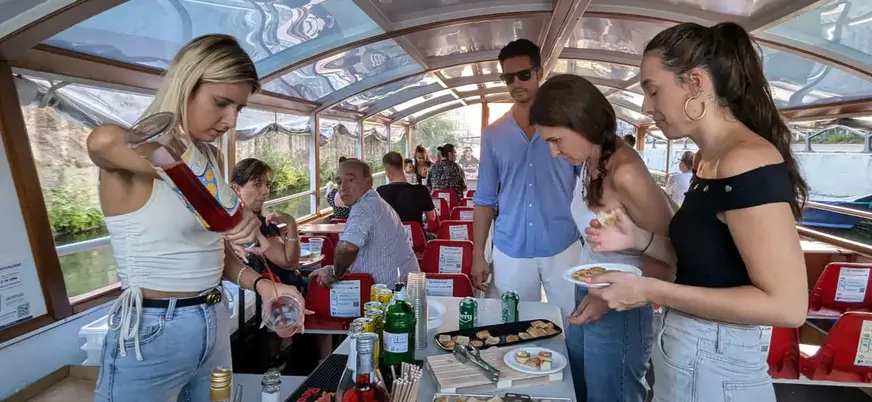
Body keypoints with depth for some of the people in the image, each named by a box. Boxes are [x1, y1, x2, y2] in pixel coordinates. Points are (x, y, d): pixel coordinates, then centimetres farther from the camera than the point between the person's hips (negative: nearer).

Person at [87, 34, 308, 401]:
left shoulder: (212, 157, 6)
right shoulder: (129, 160, -15)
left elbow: (213, 251, 9)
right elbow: (104, 141, -42)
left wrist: (261, 284, -7)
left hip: (214, 325, 7)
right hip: (150, 335, -6)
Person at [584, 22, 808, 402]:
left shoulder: (747, 163, -23)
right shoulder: (712, 162, 6)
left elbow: (786, 305, -23)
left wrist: (651, 291, -24)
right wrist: (639, 239, 0)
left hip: (712, 368, -9)